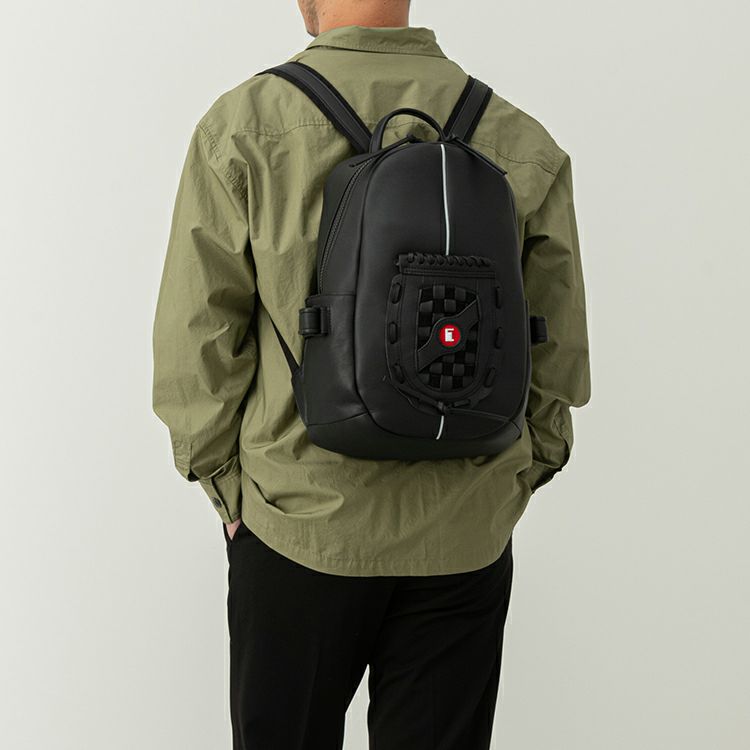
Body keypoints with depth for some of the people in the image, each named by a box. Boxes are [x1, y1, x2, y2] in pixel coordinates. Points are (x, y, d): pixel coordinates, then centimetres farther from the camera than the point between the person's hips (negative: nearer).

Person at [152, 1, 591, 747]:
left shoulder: (242, 128, -9)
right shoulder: (524, 144, -4)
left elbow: (195, 342, -7)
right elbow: (557, 356, 1)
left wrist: (227, 487, 5)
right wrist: (515, 482, 13)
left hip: (296, 526, -1)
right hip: (466, 538, 2)